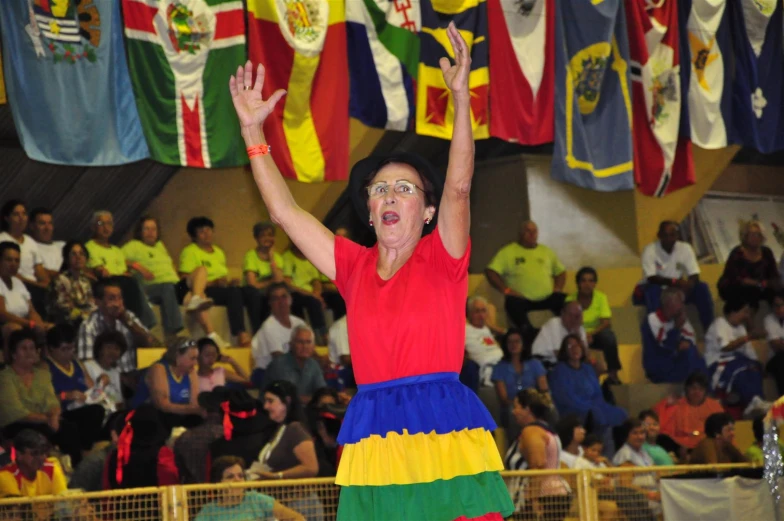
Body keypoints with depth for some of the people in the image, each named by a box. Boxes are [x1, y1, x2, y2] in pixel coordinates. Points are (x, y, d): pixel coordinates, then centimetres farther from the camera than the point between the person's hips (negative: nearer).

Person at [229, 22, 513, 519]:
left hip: (444, 432, -3)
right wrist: (253, 130, 14)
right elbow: (285, 209, 16)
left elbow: (458, 187, -9)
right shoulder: (355, 267, 15)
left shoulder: (441, 259, 6)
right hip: (374, 442, 3)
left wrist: (462, 97, -18)